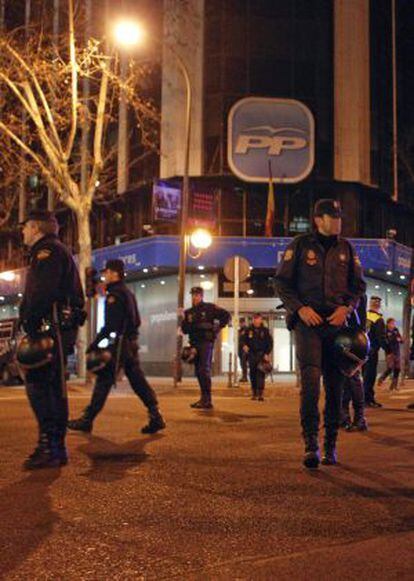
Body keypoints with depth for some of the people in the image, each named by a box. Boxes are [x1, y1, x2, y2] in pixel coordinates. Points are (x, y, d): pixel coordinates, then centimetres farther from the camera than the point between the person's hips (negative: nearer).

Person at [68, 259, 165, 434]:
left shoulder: (115, 294, -10)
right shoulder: (128, 293, 19)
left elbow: (111, 324, -18)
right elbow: (135, 321, 22)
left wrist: (96, 342, -15)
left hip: (119, 343, -9)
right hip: (132, 343, 9)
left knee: (104, 381, -5)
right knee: (138, 381, 7)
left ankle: (87, 420, -1)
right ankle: (156, 417, 4)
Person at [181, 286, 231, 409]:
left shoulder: (210, 308, -1)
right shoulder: (189, 312, 15)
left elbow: (226, 316, -3)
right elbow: (184, 330, 12)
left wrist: (217, 328, -6)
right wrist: (185, 320, -6)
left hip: (206, 343, -7)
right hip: (194, 343, 7)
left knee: (204, 370, -14)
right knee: (198, 372, 8)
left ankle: (207, 400, -14)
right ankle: (204, 398, 16)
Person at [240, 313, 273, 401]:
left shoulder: (265, 330, 2)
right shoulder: (249, 330, 6)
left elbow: (270, 343, 5)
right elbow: (243, 339, 11)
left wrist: (267, 353, -5)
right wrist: (244, 345, -11)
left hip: (261, 354, -2)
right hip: (252, 354, 2)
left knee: (260, 373, -11)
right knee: (252, 373, 5)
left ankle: (260, 394, -12)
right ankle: (254, 393, 15)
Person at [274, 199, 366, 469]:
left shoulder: (346, 248, 11)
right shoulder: (300, 245, 3)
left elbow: (359, 285, 15)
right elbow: (282, 282, 3)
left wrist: (346, 307, -3)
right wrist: (300, 308, -10)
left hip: (337, 322, 3)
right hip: (308, 321, -3)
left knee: (335, 385, 5)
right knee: (310, 380, -16)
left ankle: (331, 446, 15)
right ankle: (311, 445, -14)